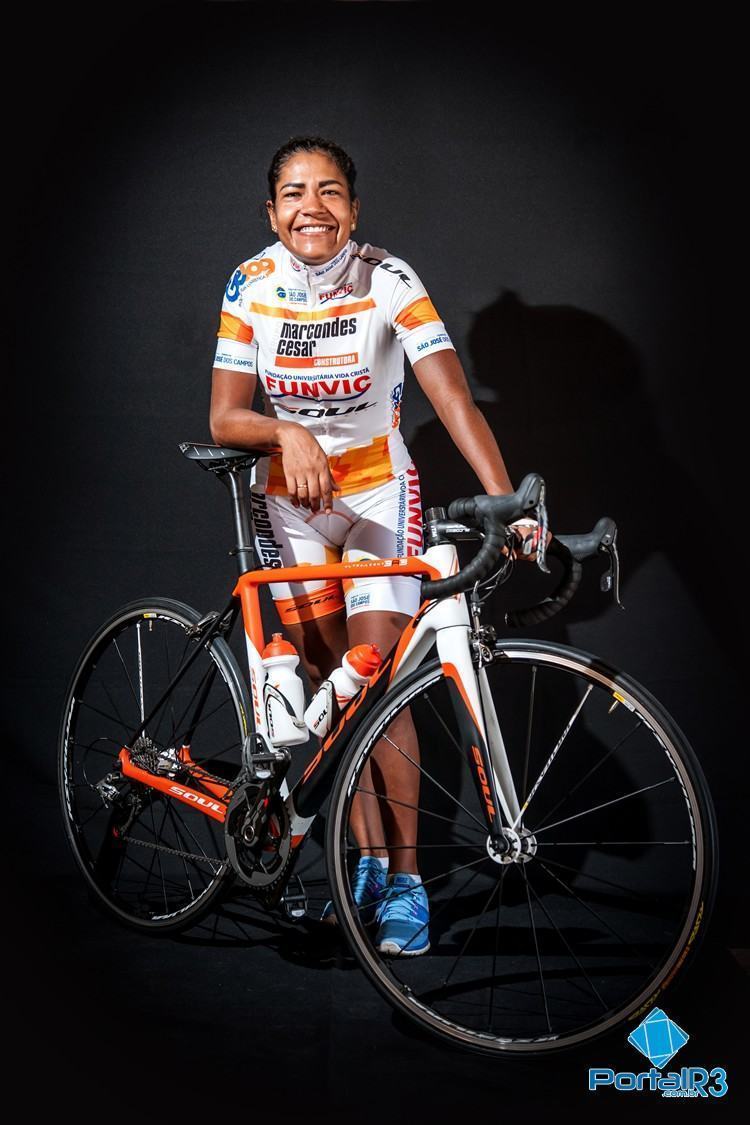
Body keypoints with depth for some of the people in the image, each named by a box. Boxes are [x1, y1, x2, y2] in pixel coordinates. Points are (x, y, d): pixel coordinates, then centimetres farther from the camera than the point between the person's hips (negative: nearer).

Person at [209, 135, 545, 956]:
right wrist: (288, 435, -32)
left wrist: (506, 502, -39)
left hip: (378, 490, -2)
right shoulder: (251, 285, -10)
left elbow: (453, 397, -26)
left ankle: (405, 880, 2)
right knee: (329, 680, 5)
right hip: (289, 497, 3)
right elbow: (225, 418, -11)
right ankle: (368, 862, 18)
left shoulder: (388, 281, -17)